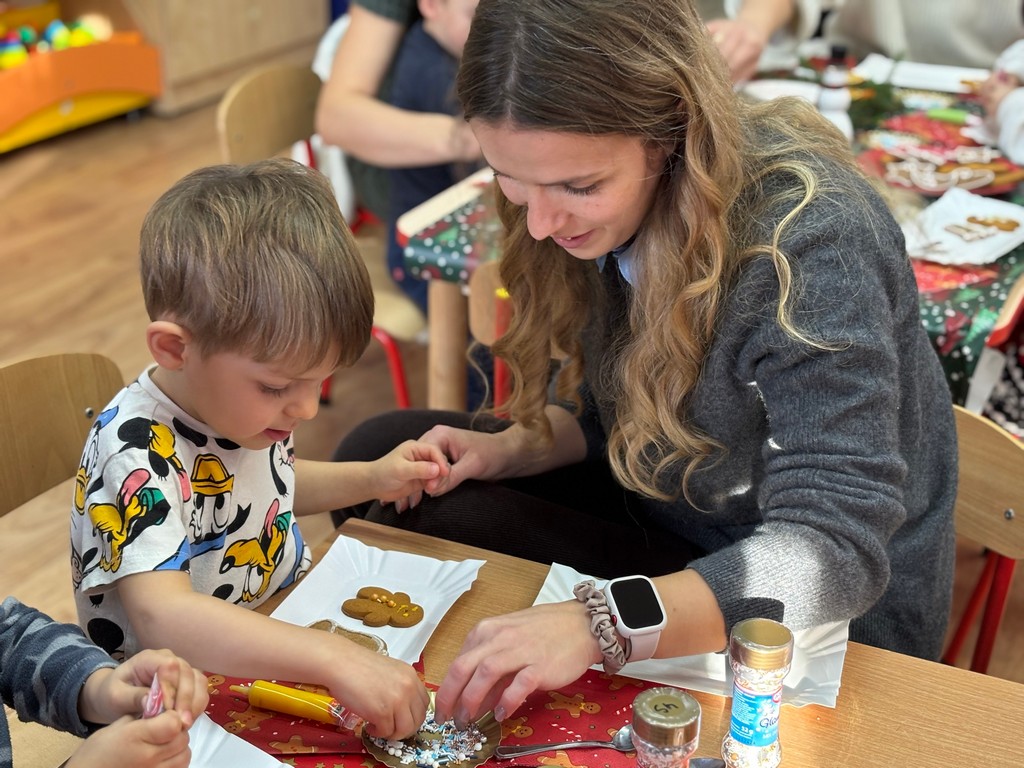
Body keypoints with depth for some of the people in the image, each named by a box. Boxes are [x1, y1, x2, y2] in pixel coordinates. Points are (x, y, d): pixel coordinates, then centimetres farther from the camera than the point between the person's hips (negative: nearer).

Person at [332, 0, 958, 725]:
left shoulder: (808, 242, -31)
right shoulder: (612, 207, -9)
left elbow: (836, 554, -35)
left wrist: (599, 623, -45)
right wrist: (508, 449, -12)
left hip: (835, 617, -7)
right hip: (663, 506, 7)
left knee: (436, 532, -19)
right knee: (378, 451, 2)